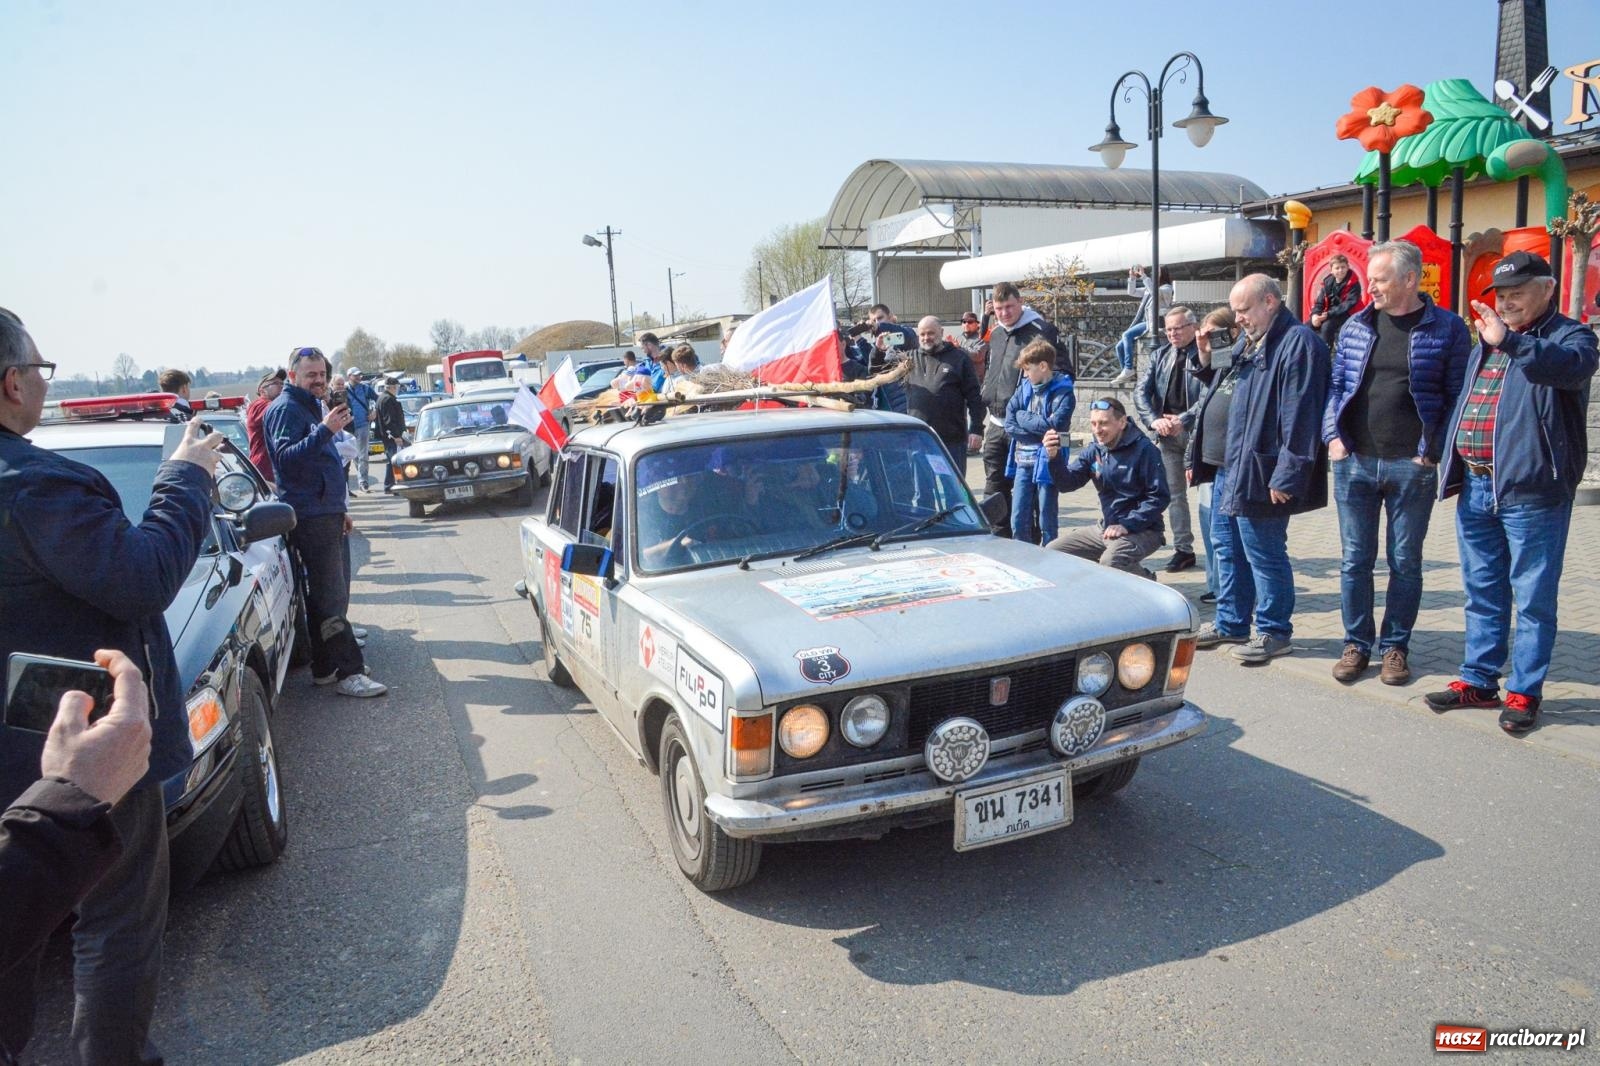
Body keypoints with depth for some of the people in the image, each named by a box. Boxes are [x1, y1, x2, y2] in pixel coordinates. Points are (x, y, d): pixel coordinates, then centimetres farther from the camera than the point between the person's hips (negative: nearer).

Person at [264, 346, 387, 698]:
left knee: (332, 592, 12)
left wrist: (339, 509, 27)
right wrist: (325, 430, -35)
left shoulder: (311, 407, 22)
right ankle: (347, 673, -12)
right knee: (331, 596, -12)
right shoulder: (286, 409, -9)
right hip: (310, 517, -10)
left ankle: (327, 665, 19)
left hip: (326, 514, 10)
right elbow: (285, 457, -25)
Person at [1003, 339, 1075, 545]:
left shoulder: (1062, 392, -7)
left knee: (1046, 522, 3)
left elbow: (1055, 424, -19)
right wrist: (1039, 429, -11)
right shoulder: (1024, 388, 8)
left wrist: (1023, 417, -9)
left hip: (1046, 464, -5)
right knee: (1018, 521, 8)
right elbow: (1009, 423, 2)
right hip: (1023, 462, 5)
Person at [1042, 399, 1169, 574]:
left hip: (1141, 530, -7)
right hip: (1106, 527, 7)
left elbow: (1159, 497, -16)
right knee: (1051, 553, 1)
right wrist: (1054, 457, -21)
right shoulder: (1094, 451, 4)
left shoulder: (1143, 450, -14)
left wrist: (1127, 525, -22)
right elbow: (1067, 483, -2)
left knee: (1110, 562, -36)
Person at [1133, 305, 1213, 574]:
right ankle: (1183, 549, 19)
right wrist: (1154, 420, -13)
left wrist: (1183, 420, -23)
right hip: (1167, 434, 5)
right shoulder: (1160, 356, 11)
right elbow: (1141, 392, 3)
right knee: (1175, 493, 10)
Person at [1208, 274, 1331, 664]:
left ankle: (1274, 633, 14)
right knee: (1227, 545, 16)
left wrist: (1286, 476, -23)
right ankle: (1232, 625, 28)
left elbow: (1300, 416, -21)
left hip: (1258, 475, -10)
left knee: (1264, 554, 0)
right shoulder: (1256, 344, 17)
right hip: (1232, 469, 10)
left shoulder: (1299, 342, -15)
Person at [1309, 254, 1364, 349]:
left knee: (1326, 326, -32)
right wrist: (1315, 314, -17)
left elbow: (1349, 304, -21)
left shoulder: (1353, 283, -14)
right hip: (1330, 314, 7)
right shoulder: (1328, 281, 3)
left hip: (1347, 315, -7)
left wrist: (1328, 314, -28)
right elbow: (1320, 300, 4)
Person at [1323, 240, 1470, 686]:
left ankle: (1395, 647, 21)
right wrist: (1333, 436, -1)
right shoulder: (1355, 327, 8)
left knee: (1405, 563, 8)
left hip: (1412, 466, -2)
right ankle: (1357, 644, 20)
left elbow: (1457, 397, -1)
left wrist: (1434, 450, -10)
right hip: (1354, 462, 3)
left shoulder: (1447, 328, -1)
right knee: (1356, 560, 8)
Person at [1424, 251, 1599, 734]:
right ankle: (1478, 680, 24)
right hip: (1475, 487, 7)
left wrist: (1510, 341, -40)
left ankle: (1524, 692, 10)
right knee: (1482, 593, 14)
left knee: (1533, 598, 2)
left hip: (1530, 490, -7)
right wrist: (1450, 465, 16)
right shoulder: (1486, 341, 18)